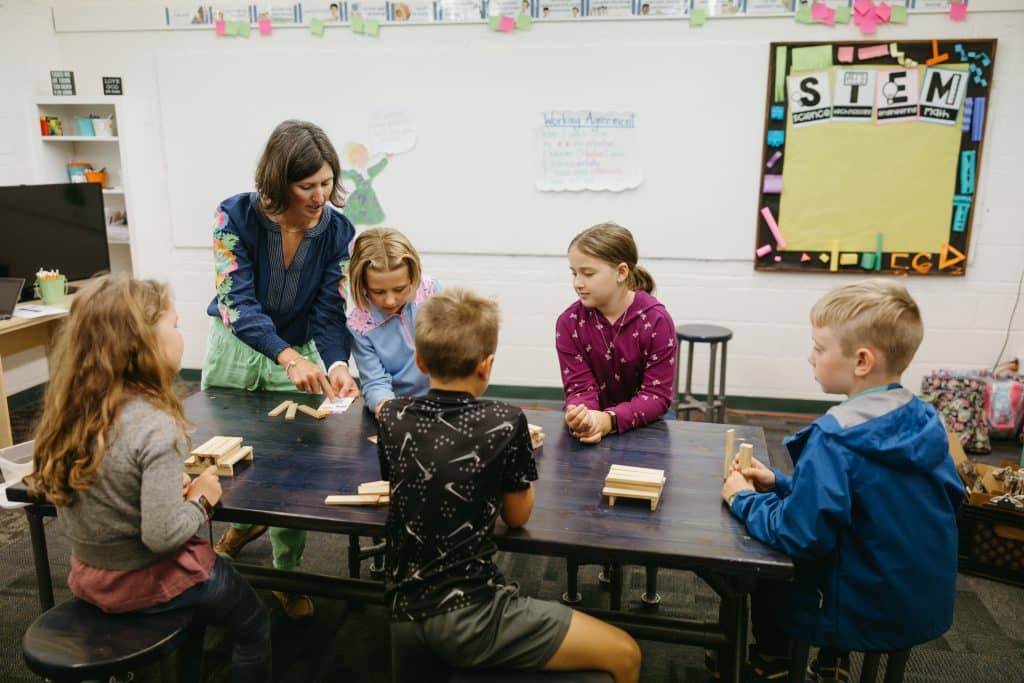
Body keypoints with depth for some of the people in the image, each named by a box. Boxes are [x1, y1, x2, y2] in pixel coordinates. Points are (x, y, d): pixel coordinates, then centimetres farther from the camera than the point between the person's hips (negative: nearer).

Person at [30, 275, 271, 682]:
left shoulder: (72, 409, -7)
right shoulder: (156, 426, -30)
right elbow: (163, 537, -29)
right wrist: (201, 501, -12)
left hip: (90, 577, 7)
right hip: (147, 582, -7)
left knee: (197, 601, 35)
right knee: (254, 624, 18)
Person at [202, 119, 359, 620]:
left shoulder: (338, 231, -17)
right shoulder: (237, 216, -23)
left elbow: (328, 313, -17)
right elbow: (237, 303, -30)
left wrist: (337, 365, -39)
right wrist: (289, 358, -46)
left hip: (299, 354, 0)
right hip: (235, 350, 0)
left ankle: (286, 572, 21)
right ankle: (242, 521, 49)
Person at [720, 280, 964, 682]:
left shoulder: (836, 438, -28)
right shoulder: (924, 420, -3)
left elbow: (801, 536, -29)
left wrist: (744, 500, -12)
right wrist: (779, 484, 3)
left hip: (869, 616, -7)